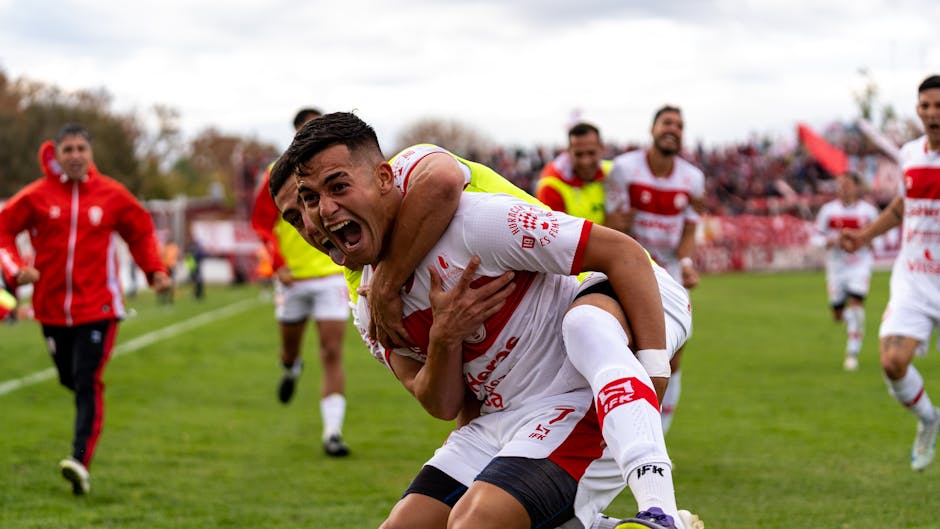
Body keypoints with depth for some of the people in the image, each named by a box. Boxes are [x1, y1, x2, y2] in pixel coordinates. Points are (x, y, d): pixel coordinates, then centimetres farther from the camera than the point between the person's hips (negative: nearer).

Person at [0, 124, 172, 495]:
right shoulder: (37, 196, -1)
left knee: (87, 384, -14)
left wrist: (155, 271, 3)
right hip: (52, 307, 2)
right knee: (71, 380, 12)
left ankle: (80, 462, -21)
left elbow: (141, 231, 15)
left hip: (97, 307, -2)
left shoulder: (111, 195, 1)